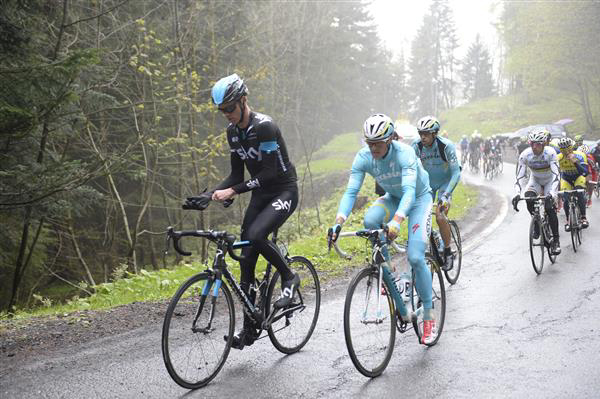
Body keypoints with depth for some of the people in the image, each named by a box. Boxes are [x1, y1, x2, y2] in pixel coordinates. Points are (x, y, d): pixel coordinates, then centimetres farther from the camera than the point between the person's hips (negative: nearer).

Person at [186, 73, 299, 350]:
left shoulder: (264, 126, -22)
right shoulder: (233, 132, 4)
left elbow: (270, 173, -27)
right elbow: (236, 175, 7)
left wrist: (233, 191, -30)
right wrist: (210, 195, -7)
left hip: (284, 191, -7)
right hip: (261, 194, 8)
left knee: (256, 235, -32)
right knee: (247, 258, -1)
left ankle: (289, 278, -4)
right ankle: (249, 329, 8)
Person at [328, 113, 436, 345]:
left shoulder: (404, 153, -34)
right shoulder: (363, 158, -21)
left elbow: (409, 191, -45)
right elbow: (351, 191, -27)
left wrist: (396, 221, -62)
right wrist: (338, 222, -43)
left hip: (419, 198, -4)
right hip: (393, 197, 4)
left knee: (415, 258, -17)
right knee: (370, 220, -31)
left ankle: (429, 316, -2)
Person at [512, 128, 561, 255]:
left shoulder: (550, 153, -30)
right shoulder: (525, 155, -24)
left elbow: (556, 175, -35)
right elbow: (520, 176, -24)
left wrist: (552, 193, -50)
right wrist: (517, 194, -40)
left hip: (550, 181, -2)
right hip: (535, 180, 2)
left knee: (549, 208, -21)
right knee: (528, 197, -29)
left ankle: (556, 240, -9)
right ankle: (537, 223, -4)